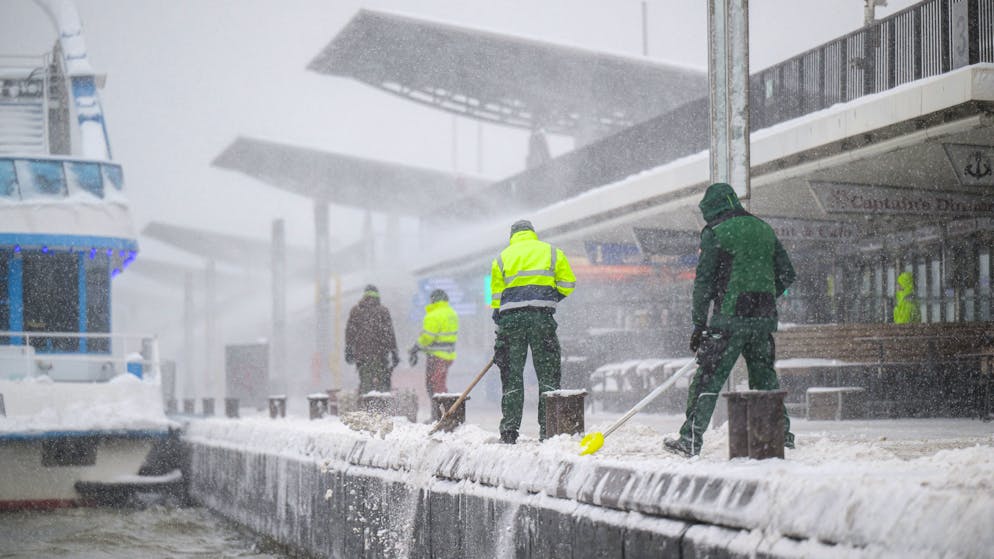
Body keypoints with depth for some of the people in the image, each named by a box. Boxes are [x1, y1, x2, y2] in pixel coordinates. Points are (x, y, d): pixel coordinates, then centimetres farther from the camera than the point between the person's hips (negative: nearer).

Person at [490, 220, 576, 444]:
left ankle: (509, 432, 4)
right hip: (542, 316, -1)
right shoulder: (552, 252, 13)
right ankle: (548, 429, -2)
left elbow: (496, 298, 12)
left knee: (512, 376, 6)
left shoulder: (501, 258, 15)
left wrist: (500, 333, 17)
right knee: (548, 374, 3)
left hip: (510, 317, 1)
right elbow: (567, 284, 6)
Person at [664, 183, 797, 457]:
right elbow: (787, 275, 15)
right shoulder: (764, 229, 14)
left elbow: (704, 281, -7)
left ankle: (690, 439, -6)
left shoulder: (715, 232, -4)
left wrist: (699, 324, -3)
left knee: (708, 377, -3)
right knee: (764, 376, 19)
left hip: (730, 317, -6)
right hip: (764, 318, 6)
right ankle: (781, 432, 21)